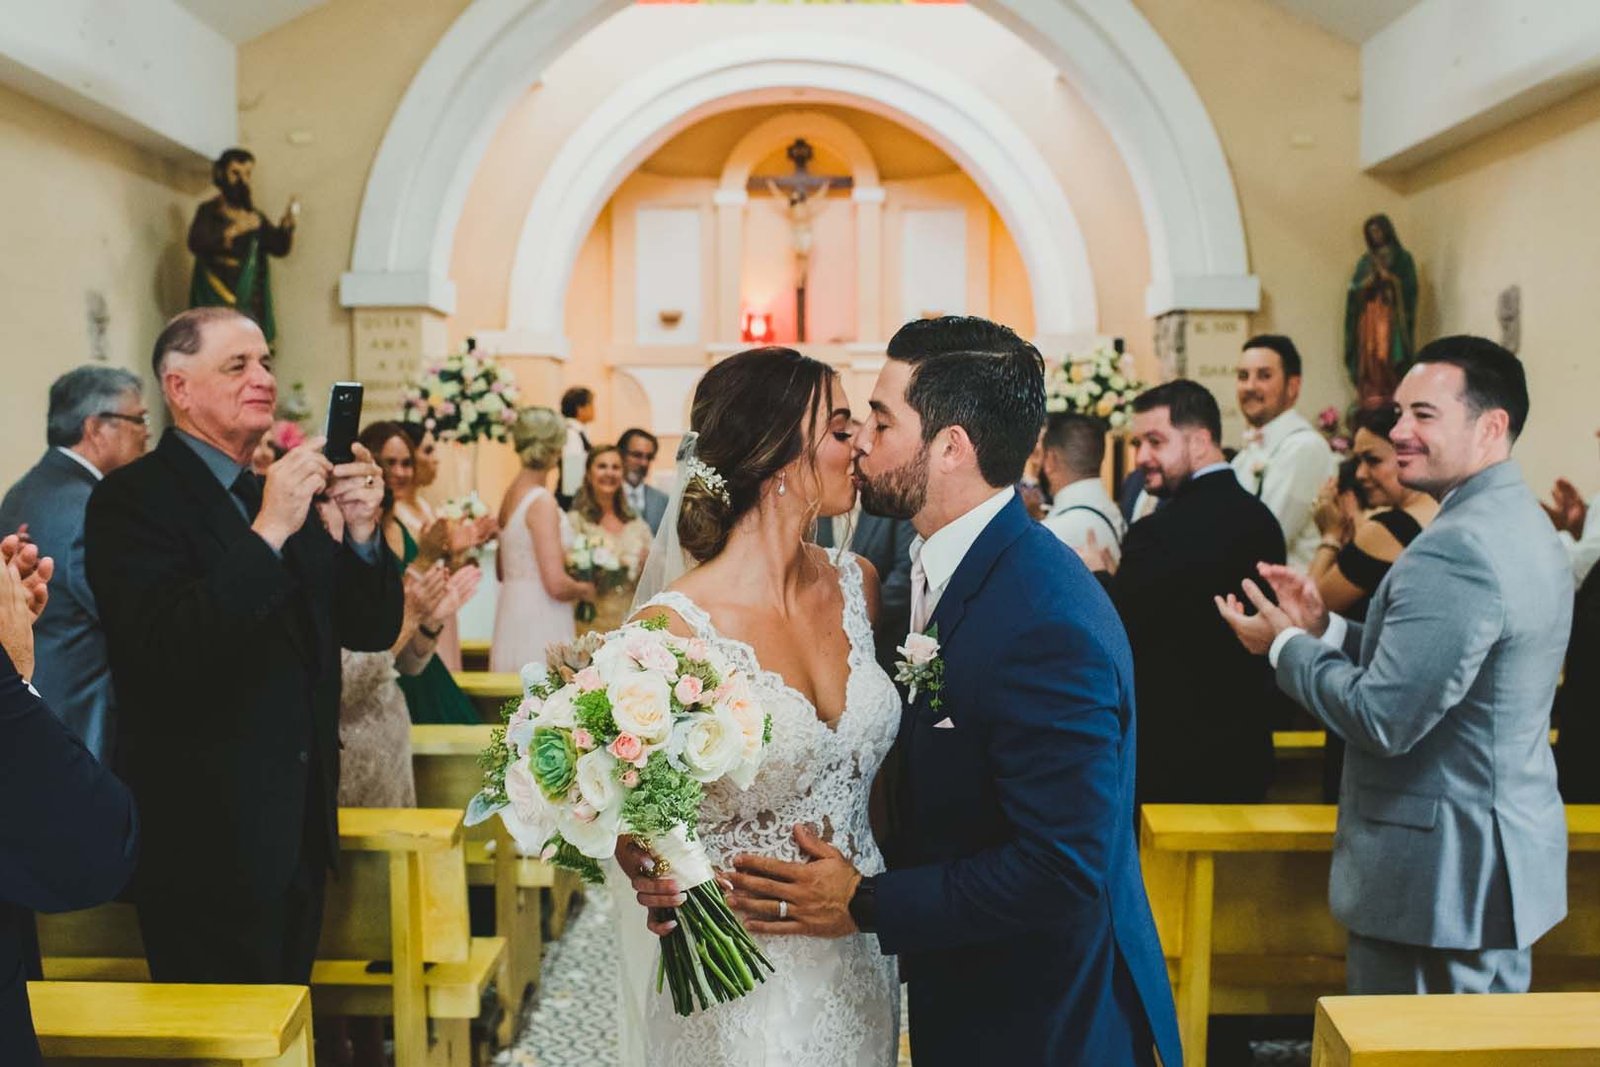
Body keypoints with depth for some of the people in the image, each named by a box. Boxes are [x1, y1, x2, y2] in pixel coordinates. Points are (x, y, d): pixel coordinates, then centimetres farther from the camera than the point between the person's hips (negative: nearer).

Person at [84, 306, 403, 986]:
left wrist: (360, 529, -10)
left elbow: (372, 630, 7)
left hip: (299, 833, 7)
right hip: (212, 842, -7)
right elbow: (167, 652, -25)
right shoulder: (132, 497, -11)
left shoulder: (289, 496, 11)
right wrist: (269, 532, -29)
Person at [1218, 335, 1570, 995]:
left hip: (1437, 878, -10)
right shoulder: (1523, 526, 10)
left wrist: (1285, 644, -11)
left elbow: (1383, 718, -24)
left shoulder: (1453, 552, -24)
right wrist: (1324, 630, 5)